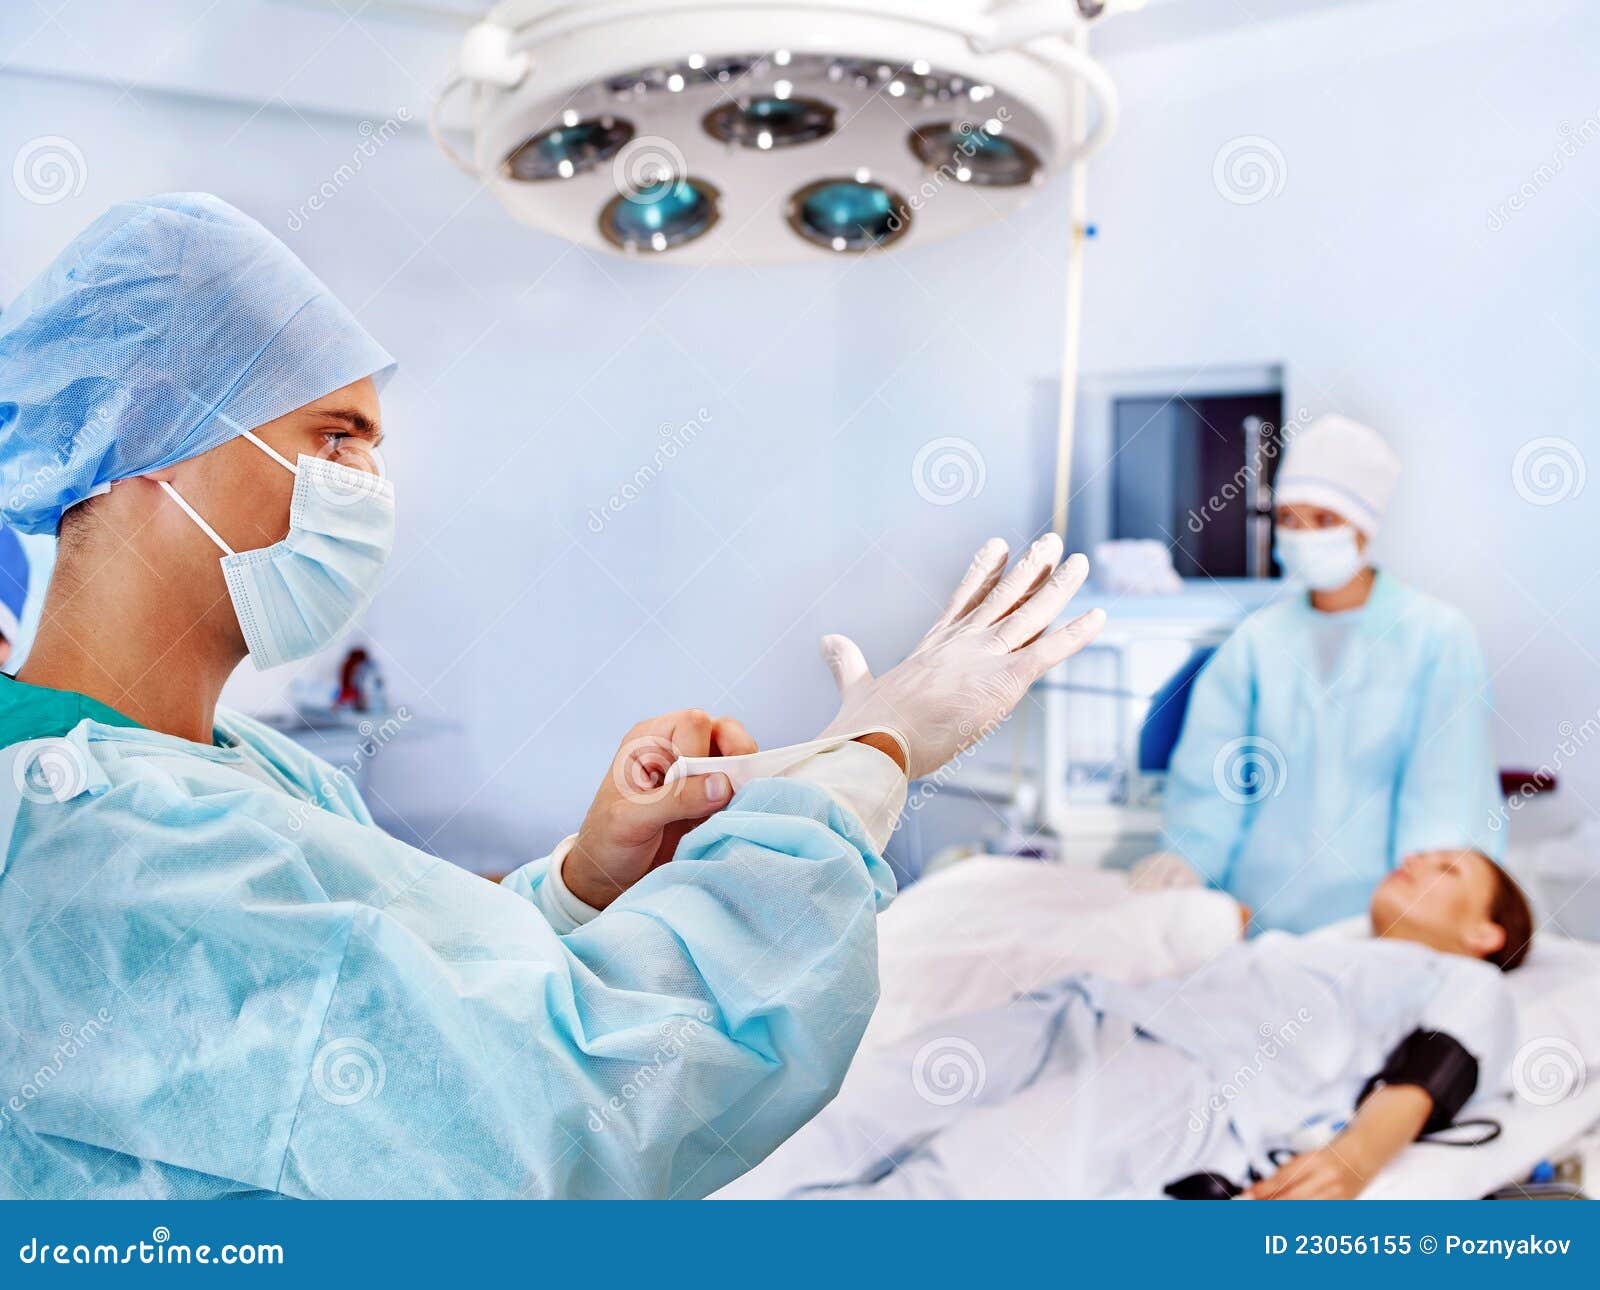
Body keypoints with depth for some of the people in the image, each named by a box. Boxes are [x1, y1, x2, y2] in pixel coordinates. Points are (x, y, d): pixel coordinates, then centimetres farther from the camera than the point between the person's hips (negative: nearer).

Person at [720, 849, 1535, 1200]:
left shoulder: (1463, 985, 22)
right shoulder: (1304, 943, 43)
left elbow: (1431, 1071, 2)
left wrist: (1356, 1156, -18)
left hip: (1195, 1077, -5)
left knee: (955, 1184, -32)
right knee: (829, 1115, -21)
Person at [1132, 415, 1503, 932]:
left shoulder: (1438, 635, 3)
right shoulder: (1257, 640, 10)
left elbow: (1447, 784, -4)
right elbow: (1207, 776, 6)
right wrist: (1187, 854, -10)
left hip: (1380, 911, -2)